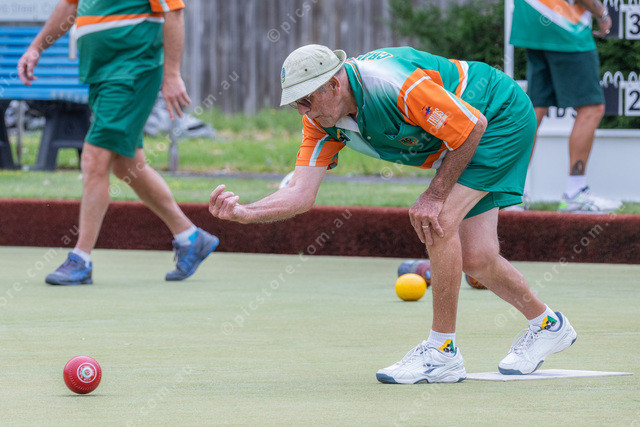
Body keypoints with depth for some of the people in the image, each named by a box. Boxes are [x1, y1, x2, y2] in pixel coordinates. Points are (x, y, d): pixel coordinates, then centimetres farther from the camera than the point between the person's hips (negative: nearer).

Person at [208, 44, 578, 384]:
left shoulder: (395, 87, -37)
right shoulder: (322, 120, -13)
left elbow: (473, 126, -27)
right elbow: (301, 194, -17)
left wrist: (435, 195, -21)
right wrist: (243, 212, -34)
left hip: (503, 118, -8)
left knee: (440, 222, -23)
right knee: (475, 258, 5)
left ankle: (442, 352, -12)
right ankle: (547, 325, 31)